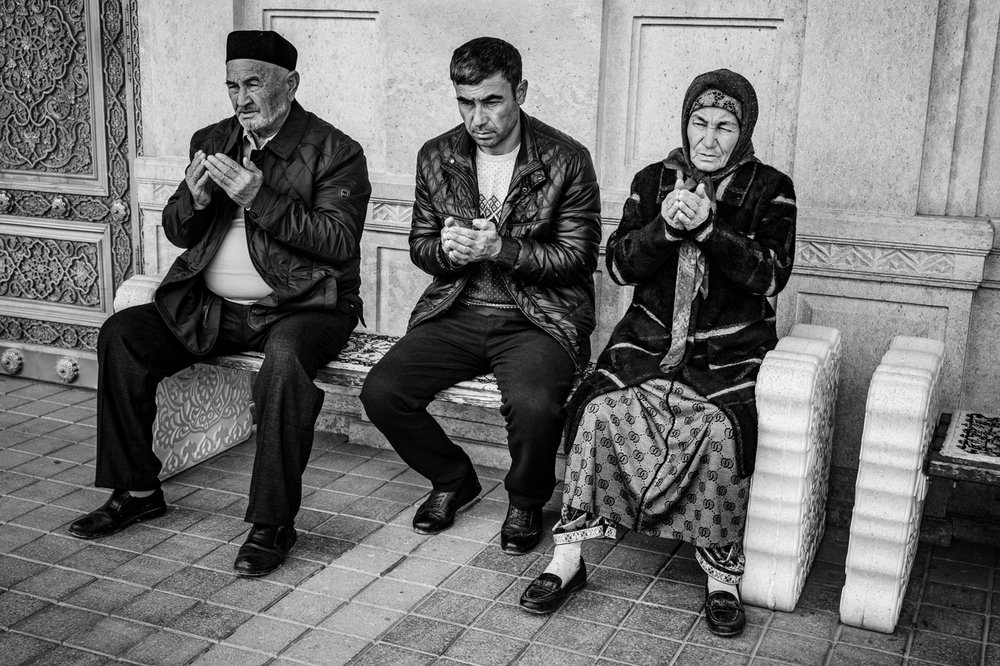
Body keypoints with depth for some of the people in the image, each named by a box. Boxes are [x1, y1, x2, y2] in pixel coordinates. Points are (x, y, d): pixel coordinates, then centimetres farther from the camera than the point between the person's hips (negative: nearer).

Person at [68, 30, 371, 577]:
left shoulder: (335, 152, -4)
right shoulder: (211, 141, 14)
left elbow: (340, 241, -15)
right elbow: (176, 231, 16)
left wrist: (260, 198, -21)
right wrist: (194, 198, -8)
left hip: (299, 306, -6)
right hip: (212, 307, 6)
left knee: (284, 361, -36)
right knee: (120, 334, -10)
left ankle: (273, 522, -23)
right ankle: (136, 490, 2)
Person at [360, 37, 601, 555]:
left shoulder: (566, 161, -5)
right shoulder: (437, 157, 7)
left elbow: (578, 257, -6)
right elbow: (419, 243, 14)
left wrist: (501, 249, -20)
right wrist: (447, 249, -12)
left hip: (537, 317, -4)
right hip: (457, 313, 4)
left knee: (533, 405, -33)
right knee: (380, 392, -16)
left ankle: (527, 501, 3)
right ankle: (452, 479, 13)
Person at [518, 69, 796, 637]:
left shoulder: (770, 189, 5)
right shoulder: (654, 180, 12)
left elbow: (771, 276, -7)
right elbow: (620, 265, 3)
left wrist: (707, 228, -19)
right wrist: (666, 227, -16)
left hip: (730, 349, -2)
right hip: (651, 337, 2)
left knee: (721, 427, -31)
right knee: (599, 408, -25)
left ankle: (723, 576, -15)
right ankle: (568, 559, -17)